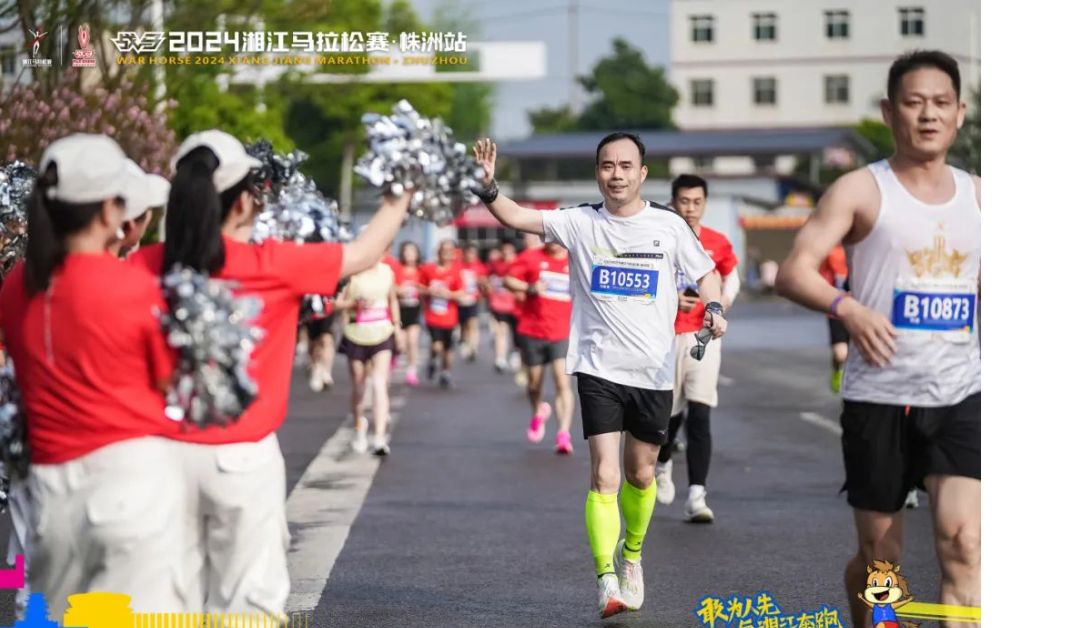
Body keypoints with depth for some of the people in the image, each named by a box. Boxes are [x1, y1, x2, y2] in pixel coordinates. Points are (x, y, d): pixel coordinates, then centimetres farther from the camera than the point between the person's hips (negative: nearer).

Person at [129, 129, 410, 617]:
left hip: (170, 452, 4)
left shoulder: (147, 265, -5)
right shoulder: (272, 265, -11)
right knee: (247, 604, 6)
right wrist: (403, 193, 17)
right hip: (241, 457, -4)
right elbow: (365, 253, 1)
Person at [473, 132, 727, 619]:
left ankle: (631, 555, 41)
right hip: (598, 369, -2)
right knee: (604, 475, -14)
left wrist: (714, 309, -8)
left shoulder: (670, 226, 0)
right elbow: (517, 218, -13)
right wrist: (488, 186, -31)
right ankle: (607, 582, -16)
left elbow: (706, 273, 12)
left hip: (654, 372, 2)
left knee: (640, 476, 15)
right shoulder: (580, 223, -2)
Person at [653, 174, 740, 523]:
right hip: (667, 337, -1)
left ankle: (697, 496, -13)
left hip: (704, 336, 1)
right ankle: (662, 464, 43)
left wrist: (726, 297, 1)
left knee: (699, 416, -10)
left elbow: (731, 275, 22)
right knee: (671, 412, 9)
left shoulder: (717, 243, 3)